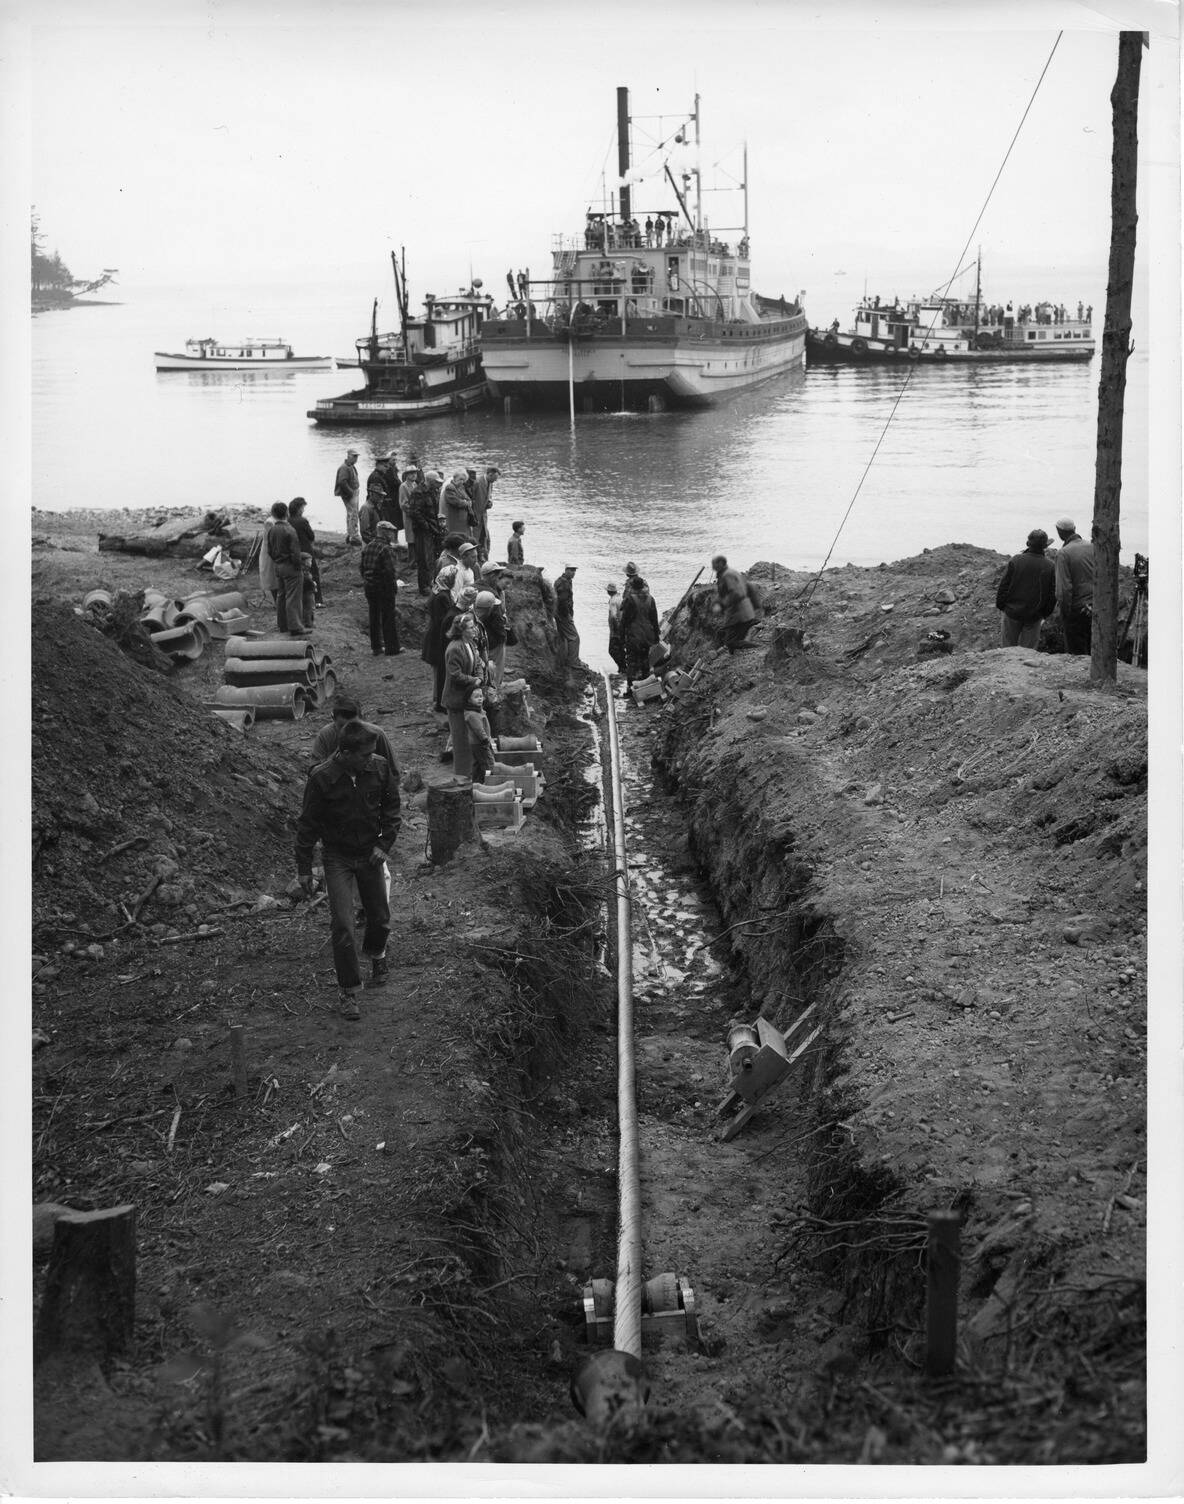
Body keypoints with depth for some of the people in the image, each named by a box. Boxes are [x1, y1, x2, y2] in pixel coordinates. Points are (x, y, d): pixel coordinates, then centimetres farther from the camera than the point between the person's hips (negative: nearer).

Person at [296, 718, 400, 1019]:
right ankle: (349, 991, 1)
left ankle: (376, 953, 48)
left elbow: (391, 808, 5)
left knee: (379, 917, 14)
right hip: (337, 857, -3)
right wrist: (304, 868, -6)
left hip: (370, 854, 3)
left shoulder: (379, 769, -10)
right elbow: (307, 824, -9)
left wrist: (385, 844, -6)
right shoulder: (322, 778, -18)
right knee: (342, 925, -9)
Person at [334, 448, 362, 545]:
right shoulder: (344, 468, -18)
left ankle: (349, 535, 26)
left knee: (350, 515, 17)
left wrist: (357, 489, 14)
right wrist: (350, 492, -22)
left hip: (354, 493, 11)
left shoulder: (352, 467, 15)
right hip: (349, 495, -11)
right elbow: (342, 482, -26)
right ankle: (355, 538, -10)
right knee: (353, 515, -11)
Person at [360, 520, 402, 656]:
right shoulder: (386, 549, -18)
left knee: (374, 617, 16)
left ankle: (375, 647, 22)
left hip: (369, 587, 7)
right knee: (389, 617, 3)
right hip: (384, 587, -7)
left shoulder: (367, 548, 5)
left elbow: (363, 568, 11)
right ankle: (392, 648, 8)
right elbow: (391, 571, -23)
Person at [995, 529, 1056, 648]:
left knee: (1008, 648, 12)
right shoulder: (1049, 566, -8)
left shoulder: (1015, 560, -11)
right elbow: (1052, 594, -2)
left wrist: (1000, 606, 6)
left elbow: (1003, 586, -6)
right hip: (1034, 616, 1)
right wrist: (1045, 613, 13)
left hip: (1012, 612, -1)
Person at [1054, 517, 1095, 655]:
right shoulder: (1093, 548, 2)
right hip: (1098, 608, 5)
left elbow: (1064, 588, -17)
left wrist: (1064, 612, -8)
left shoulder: (1064, 553, -13)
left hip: (1077, 609, -5)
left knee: (1076, 653, 4)